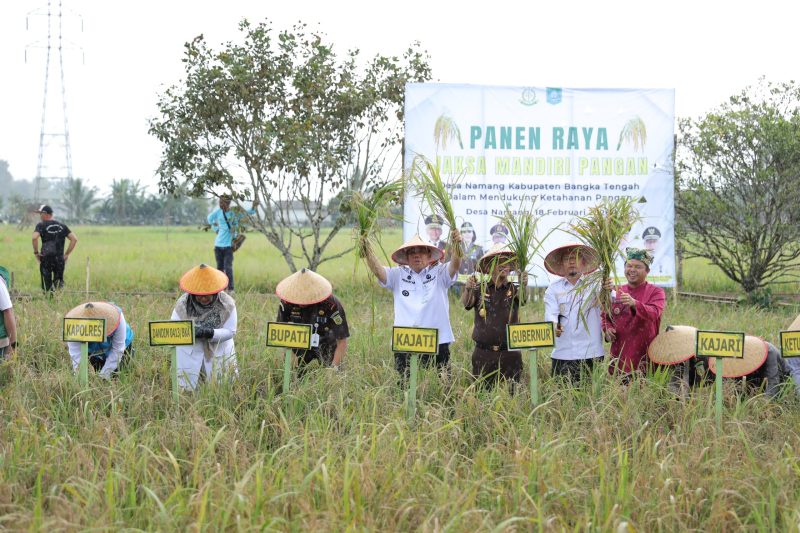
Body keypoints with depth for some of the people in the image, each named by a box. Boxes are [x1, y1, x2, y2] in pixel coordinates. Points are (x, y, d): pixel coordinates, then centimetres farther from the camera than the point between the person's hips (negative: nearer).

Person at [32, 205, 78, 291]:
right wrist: (67, 254, 8)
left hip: (46, 259, -3)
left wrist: (36, 252, -8)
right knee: (59, 283, 13)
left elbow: (35, 237, -20)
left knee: (47, 287, 2)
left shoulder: (41, 225, -2)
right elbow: (74, 239, 5)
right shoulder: (62, 226, 11)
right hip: (60, 259, 4)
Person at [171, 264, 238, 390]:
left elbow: (230, 331, -15)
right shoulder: (183, 304, -13)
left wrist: (210, 332, -33)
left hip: (218, 350, 0)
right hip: (190, 352, 0)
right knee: (186, 388, 6)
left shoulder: (227, 304, -16)